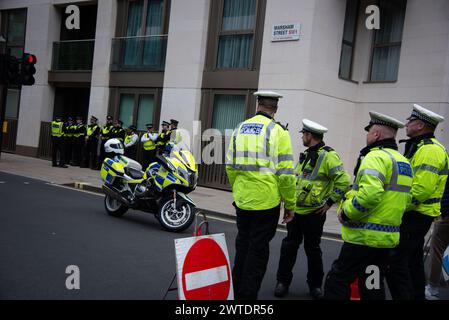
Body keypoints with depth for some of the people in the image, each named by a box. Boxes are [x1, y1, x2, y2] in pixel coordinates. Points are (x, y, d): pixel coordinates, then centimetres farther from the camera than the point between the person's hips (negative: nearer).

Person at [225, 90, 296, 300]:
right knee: (258, 250, 6)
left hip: (242, 200, 5)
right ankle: (248, 294, 14)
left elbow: (230, 167, 9)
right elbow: (286, 174, -13)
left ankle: (236, 290, 32)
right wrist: (290, 205, -3)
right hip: (266, 203, -5)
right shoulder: (278, 132, -10)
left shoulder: (240, 129, 5)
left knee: (242, 245, 20)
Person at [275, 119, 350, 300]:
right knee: (289, 246, 9)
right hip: (296, 210, 7)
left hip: (313, 213, -7)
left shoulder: (328, 156, -13)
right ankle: (283, 281, 20)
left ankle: (315, 285, 23)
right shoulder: (306, 155, 14)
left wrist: (329, 202, -15)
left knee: (312, 249, 6)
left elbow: (343, 181, -19)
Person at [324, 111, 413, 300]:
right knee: (373, 286, 17)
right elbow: (406, 199, 19)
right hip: (388, 237, 9)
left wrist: (346, 213, -16)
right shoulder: (403, 162, 15)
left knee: (337, 282, -2)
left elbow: (369, 194, -29)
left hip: (365, 235, -9)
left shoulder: (376, 157, -15)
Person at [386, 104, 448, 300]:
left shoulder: (429, 150, -18)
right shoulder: (420, 146, 16)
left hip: (416, 215, -11)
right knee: (413, 260, 19)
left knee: (395, 261, -10)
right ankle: (417, 296, 30)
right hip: (417, 214, 11)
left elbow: (422, 189, -27)